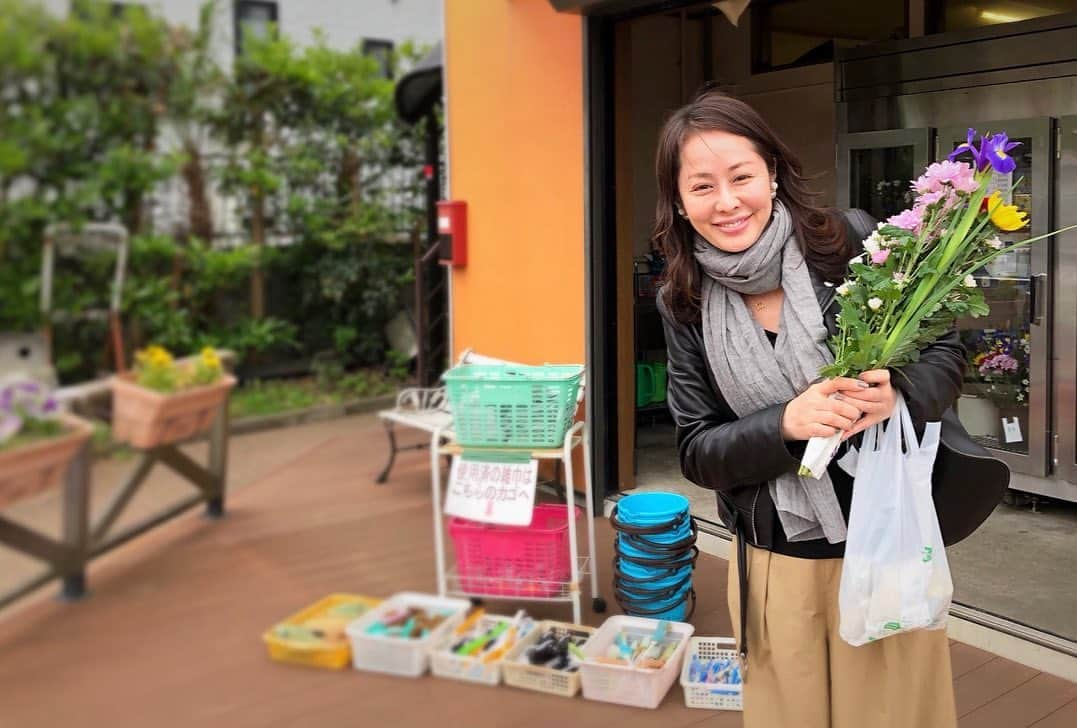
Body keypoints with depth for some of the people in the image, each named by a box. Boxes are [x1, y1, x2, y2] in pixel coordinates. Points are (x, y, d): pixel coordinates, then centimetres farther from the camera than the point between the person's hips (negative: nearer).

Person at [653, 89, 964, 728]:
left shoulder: (847, 246, -11)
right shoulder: (685, 306, -4)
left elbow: (946, 351, -2)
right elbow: (697, 452, -4)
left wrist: (899, 394, -24)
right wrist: (786, 422, -23)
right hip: (773, 566, 2)